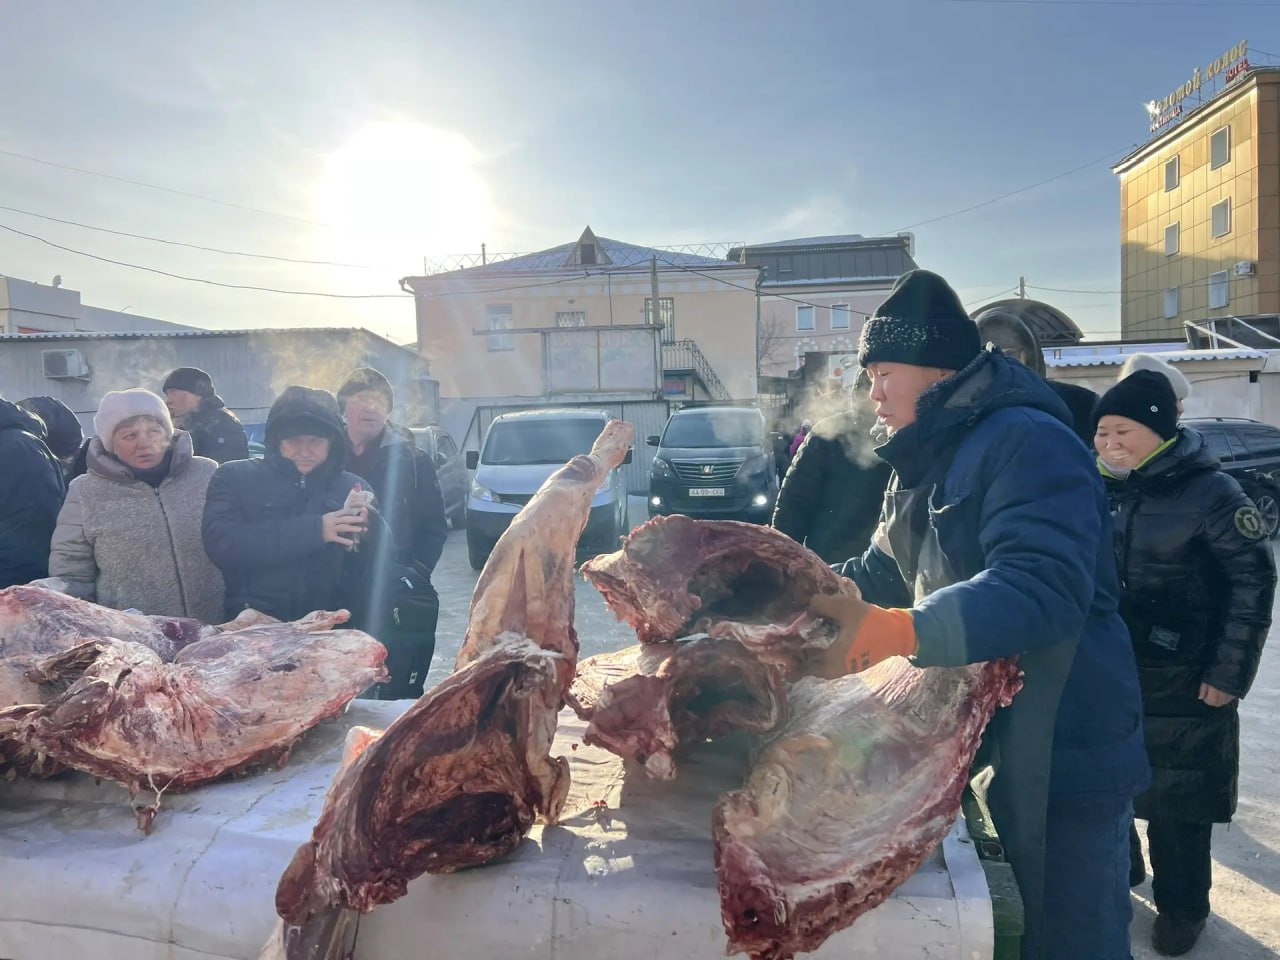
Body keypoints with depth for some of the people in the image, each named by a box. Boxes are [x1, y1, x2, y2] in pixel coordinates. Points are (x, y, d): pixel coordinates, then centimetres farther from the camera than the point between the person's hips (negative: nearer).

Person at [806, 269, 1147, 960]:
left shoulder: (1027, 443, -20)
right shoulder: (927, 462, 12)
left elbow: (1041, 590, -34)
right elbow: (883, 572, 17)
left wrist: (891, 631, -42)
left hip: (1065, 753, -8)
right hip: (987, 740, 9)